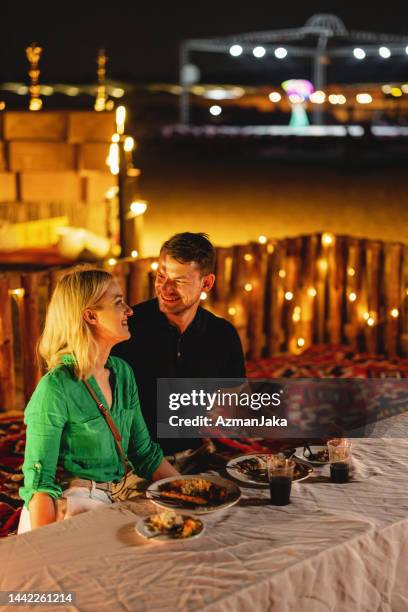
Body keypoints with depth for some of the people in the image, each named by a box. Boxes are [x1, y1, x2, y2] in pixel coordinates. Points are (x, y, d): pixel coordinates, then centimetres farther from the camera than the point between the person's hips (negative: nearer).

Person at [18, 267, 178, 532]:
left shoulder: (123, 373, 7)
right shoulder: (56, 388, -16)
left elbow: (145, 454, 13)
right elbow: (39, 482, -16)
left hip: (109, 502, 7)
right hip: (65, 509, -7)